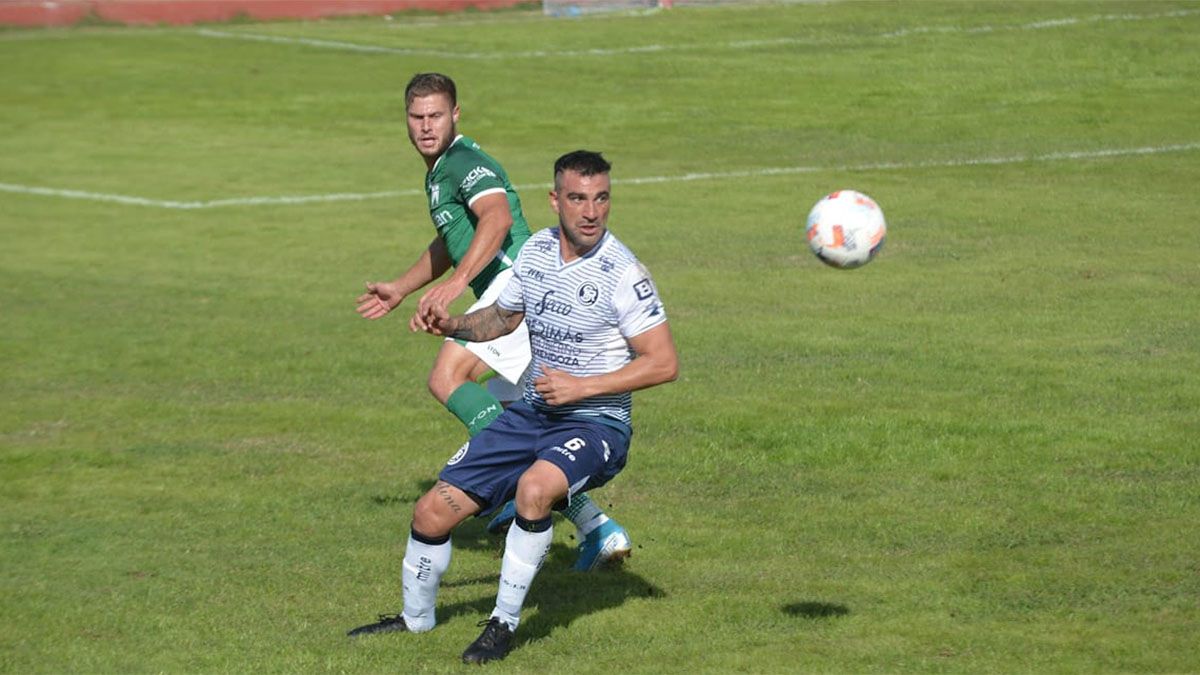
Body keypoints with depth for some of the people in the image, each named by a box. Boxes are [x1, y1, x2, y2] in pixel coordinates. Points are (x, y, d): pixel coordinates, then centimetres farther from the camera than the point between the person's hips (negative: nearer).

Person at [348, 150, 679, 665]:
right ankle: (415, 618, 30)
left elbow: (664, 363, -18)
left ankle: (504, 623, -20)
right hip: (532, 412, 6)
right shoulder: (536, 250, 1)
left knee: (535, 487, -37)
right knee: (434, 511, 1)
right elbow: (502, 316, 20)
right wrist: (454, 326, 0)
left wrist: (583, 386, -22)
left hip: (596, 424, -6)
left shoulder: (622, 273, -17)